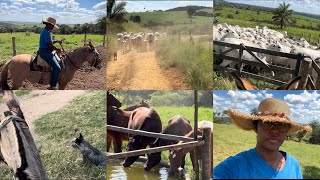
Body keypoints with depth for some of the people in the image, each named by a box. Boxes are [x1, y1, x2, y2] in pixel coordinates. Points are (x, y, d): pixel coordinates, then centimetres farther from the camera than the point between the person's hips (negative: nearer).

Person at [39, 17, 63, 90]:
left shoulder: (44, 31, 16)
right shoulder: (46, 32, -18)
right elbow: (50, 45, -21)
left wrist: (57, 41, 12)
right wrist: (58, 49, -7)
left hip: (44, 52, 11)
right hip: (45, 53, -11)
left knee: (58, 60, 22)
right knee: (57, 67, -17)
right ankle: (52, 86, -16)